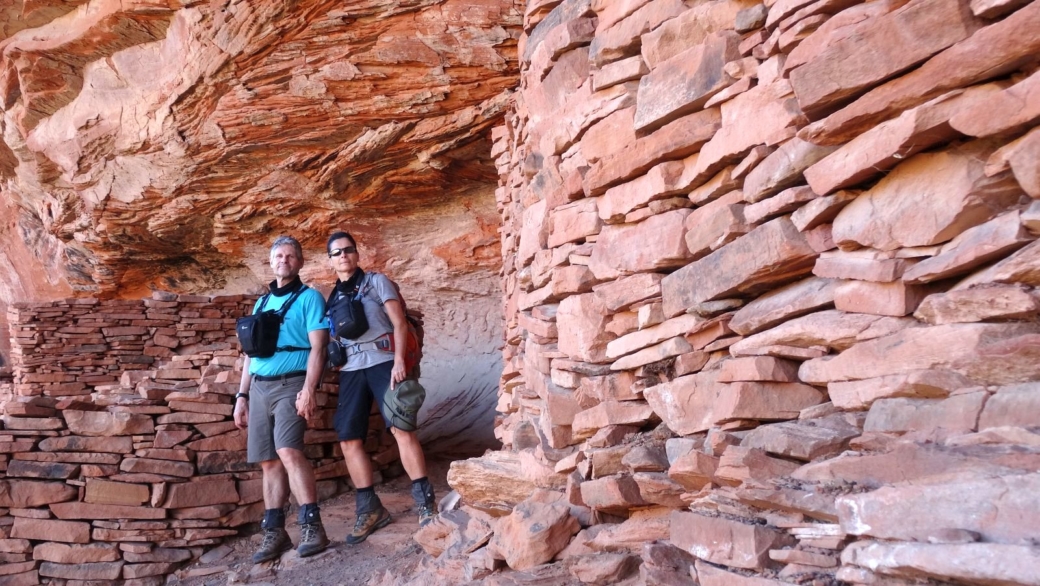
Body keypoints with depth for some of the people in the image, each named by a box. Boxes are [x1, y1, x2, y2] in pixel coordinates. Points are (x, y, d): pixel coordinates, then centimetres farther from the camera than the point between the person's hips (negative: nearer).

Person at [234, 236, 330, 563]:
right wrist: (241, 395, 15)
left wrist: (309, 390, -21)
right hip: (259, 387, 6)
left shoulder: (309, 298, 0)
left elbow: (318, 347, -10)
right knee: (269, 461, 4)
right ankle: (274, 533, 10)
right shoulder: (261, 303, 19)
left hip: (291, 385, -6)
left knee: (288, 451, -22)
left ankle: (312, 528, -20)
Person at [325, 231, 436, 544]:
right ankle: (370, 509, 10)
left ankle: (425, 503, -11)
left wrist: (398, 361, -13)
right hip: (350, 371, 4)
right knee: (349, 440, -1)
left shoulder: (377, 282, 6)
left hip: (382, 362, -4)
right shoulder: (333, 297, 17)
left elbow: (399, 323, -1)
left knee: (401, 429, -16)